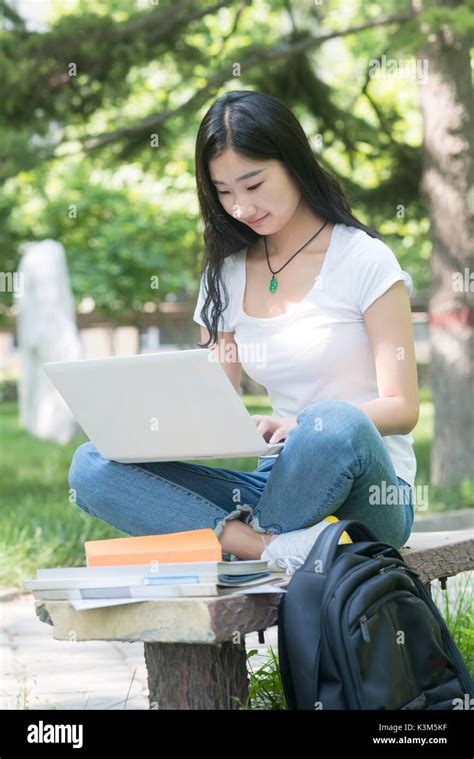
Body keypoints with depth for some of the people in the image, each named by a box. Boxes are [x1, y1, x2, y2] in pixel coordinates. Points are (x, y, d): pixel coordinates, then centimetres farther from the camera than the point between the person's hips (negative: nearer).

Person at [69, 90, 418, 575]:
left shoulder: (363, 259, -1)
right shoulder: (225, 277, 13)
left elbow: (401, 407, -7)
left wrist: (304, 424, -25)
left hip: (364, 490, -4)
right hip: (276, 480, 4)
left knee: (337, 426, -40)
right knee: (91, 467, -16)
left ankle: (240, 539, -15)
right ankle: (278, 547, -32)